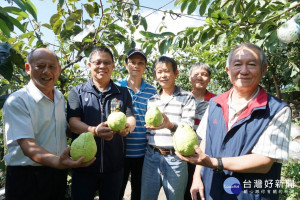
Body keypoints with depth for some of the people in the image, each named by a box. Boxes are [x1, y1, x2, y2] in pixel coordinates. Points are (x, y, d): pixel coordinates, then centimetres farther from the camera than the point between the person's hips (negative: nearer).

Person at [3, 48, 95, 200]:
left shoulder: (60, 97, 4)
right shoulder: (16, 101, -16)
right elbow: (27, 145, -24)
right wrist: (58, 162, -40)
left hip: (59, 174, 6)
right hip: (26, 177, -5)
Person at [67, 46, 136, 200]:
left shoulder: (123, 93, 7)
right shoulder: (77, 92, 2)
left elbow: (131, 119, -1)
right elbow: (73, 122, -8)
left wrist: (127, 127, -25)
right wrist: (94, 131, -28)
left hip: (114, 165, 2)